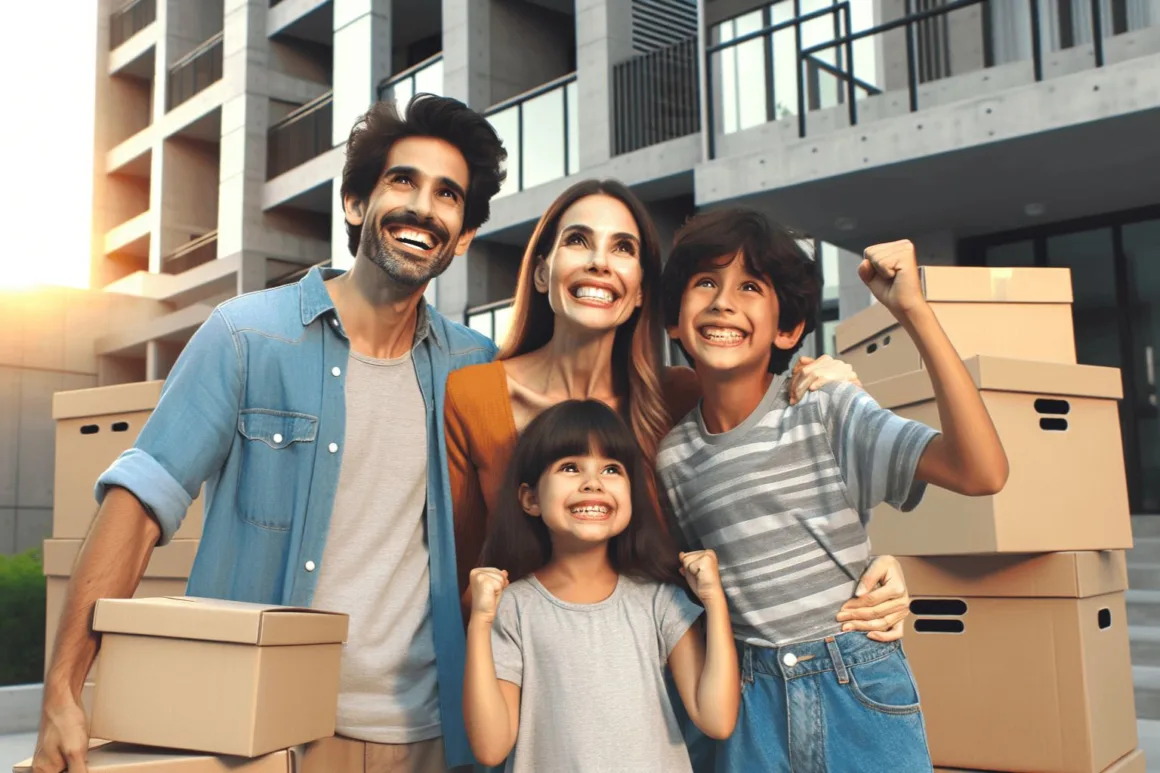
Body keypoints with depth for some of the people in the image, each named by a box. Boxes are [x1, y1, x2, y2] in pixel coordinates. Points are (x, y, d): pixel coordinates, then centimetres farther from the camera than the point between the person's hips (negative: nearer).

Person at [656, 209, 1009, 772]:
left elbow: (982, 472, -23)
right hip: (752, 702, 3)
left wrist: (913, 310, -25)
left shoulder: (831, 412, -9)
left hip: (859, 689, -2)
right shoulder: (672, 457, 1)